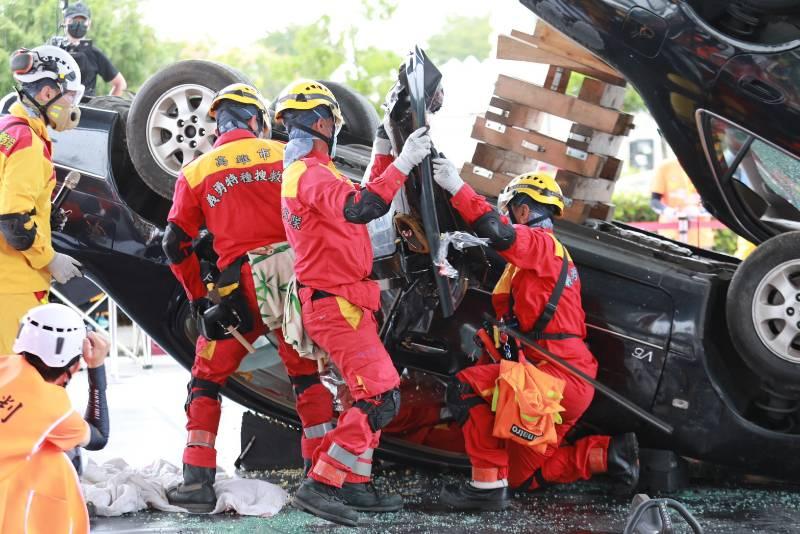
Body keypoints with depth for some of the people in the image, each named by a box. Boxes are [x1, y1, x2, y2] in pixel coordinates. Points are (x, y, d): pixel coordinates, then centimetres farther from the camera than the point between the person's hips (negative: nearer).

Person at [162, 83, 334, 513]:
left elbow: (176, 246, 7)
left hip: (240, 290, -1)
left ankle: (198, 481, 2)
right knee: (307, 374, 16)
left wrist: (197, 297, 16)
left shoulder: (196, 172, 8)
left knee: (207, 379, 11)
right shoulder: (287, 156, 7)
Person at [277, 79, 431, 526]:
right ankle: (321, 486, -13)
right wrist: (403, 164, -33)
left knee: (372, 394, 17)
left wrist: (383, 153, 20)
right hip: (336, 304, -11)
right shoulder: (310, 172, -16)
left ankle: (355, 484, 21)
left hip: (343, 301, 11)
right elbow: (359, 209, -34)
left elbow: (366, 200, 26)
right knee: (381, 397, -13)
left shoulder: (307, 170, 18)